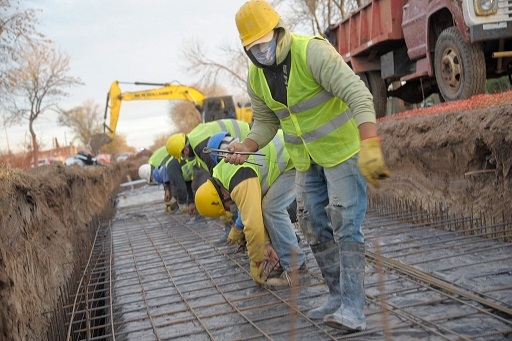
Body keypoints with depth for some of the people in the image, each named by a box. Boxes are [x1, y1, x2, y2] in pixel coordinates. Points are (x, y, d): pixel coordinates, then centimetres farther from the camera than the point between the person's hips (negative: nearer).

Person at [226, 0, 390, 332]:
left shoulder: (312, 52, -25)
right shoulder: (256, 76, -2)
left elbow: (357, 93, -34)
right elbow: (266, 121, 10)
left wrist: (370, 146, -47)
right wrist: (246, 147, -11)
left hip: (343, 148, -8)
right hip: (307, 158, 8)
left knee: (345, 226, -12)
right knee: (315, 228, 10)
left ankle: (353, 308, -11)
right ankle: (339, 296, 22)